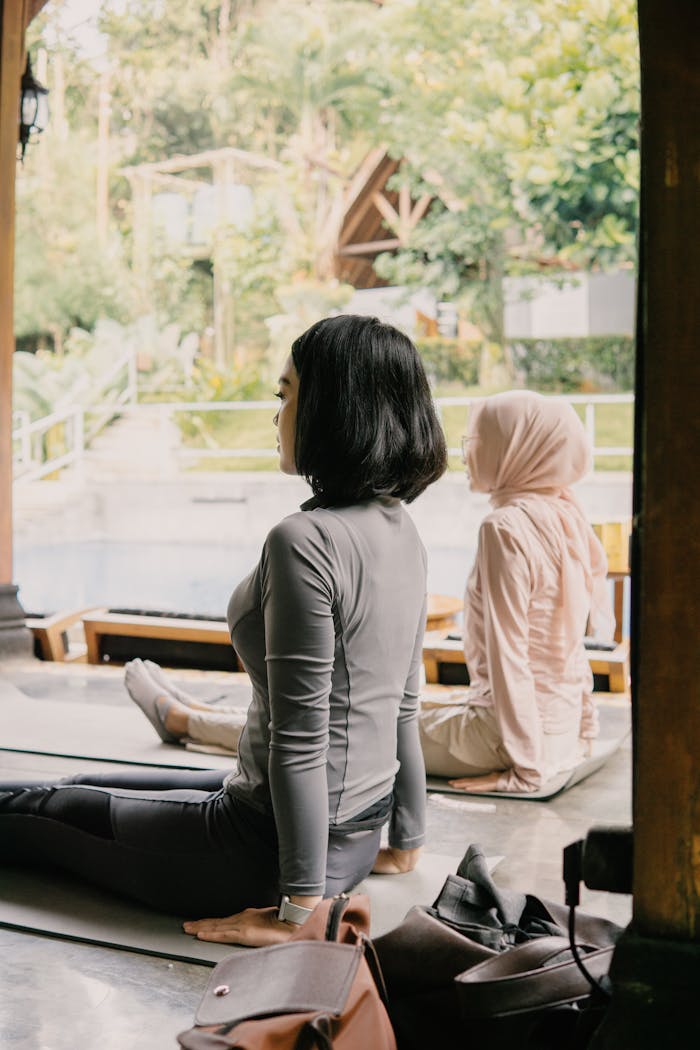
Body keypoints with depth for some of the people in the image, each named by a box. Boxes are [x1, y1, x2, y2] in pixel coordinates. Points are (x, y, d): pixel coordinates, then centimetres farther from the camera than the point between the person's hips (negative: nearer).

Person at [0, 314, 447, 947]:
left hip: (275, 844, -8)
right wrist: (406, 843, 19)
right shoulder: (401, 532, 3)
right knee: (85, 787, 25)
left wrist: (297, 908, -18)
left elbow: (300, 740, -25)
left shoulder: (304, 543, -25)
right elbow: (403, 709, 10)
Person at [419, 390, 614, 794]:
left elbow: (508, 654, -21)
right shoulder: (567, 517, 5)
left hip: (522, 729, -8)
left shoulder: (505, 527, -20)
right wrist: (583, 726, 19)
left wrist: (524, 770, -17)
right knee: (424, 711, 26)